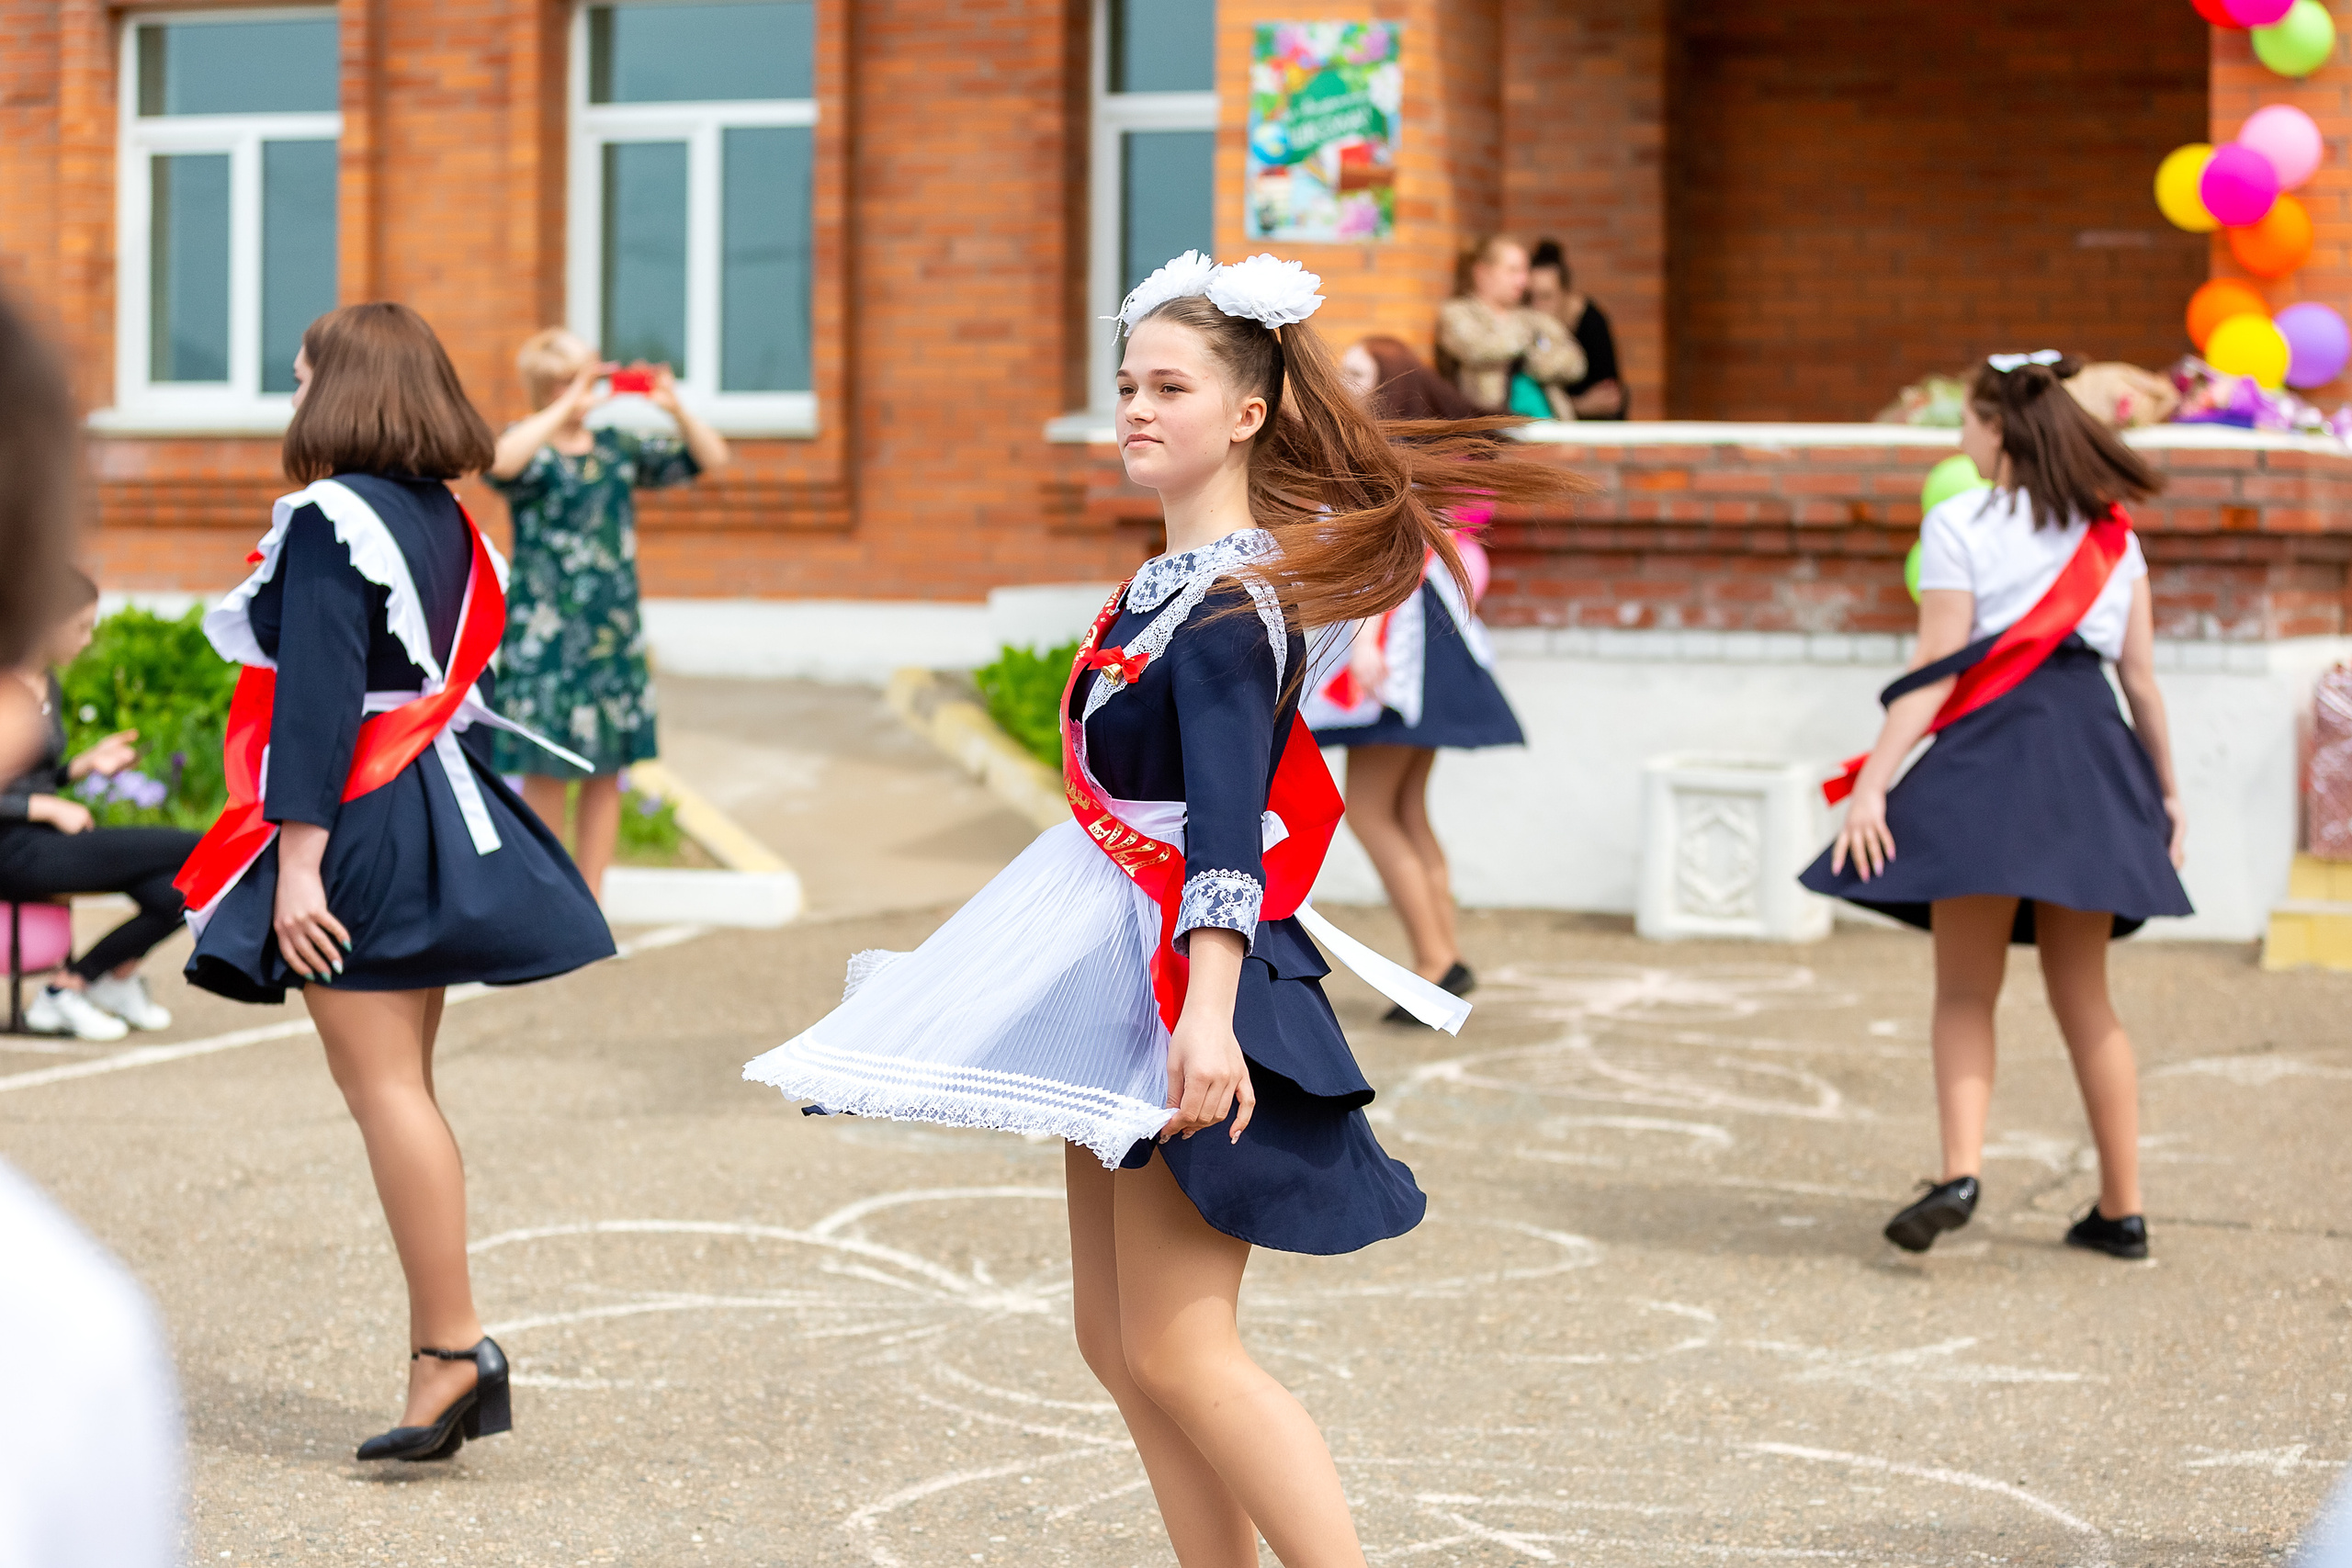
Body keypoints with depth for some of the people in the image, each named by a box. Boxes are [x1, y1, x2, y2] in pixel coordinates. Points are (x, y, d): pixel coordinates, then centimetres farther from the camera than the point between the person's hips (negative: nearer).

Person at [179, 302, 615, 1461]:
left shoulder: (328, 520, -14)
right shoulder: (442, 520, 13)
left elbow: (317, 699, -19)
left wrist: (297, 863, -20)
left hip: (358, 829, -9)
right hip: (434, 819, 9)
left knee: (382, 1089, -6)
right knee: (401, 1088, 11)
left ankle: (454, 1347, -7)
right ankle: (445, 1359, 12)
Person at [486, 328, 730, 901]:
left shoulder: (619, 446, 10)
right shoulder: (531, 448, -4)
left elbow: (710, 460, 12)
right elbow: (502, 462, -29)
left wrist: (675, 408, -4)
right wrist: (565, 409, -27)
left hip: (616, 630, 5)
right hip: (545, 633, -5)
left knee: (606, 769, 7)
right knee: (546, 770, -2)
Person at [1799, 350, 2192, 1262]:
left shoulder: (1959, 525, -4)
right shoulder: (2111, 532, 11)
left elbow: (1936, 669, -10)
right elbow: (2141, 672, 11)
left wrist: (1873, 780, -10)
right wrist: (2164, 788, 20)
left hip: (1991, 753, -5)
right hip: (2095, 752, 5)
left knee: (1965, 987, 0)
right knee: (2083, 995, 12)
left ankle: (1961, 1171, -20)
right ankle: (2121, 1209, 12)